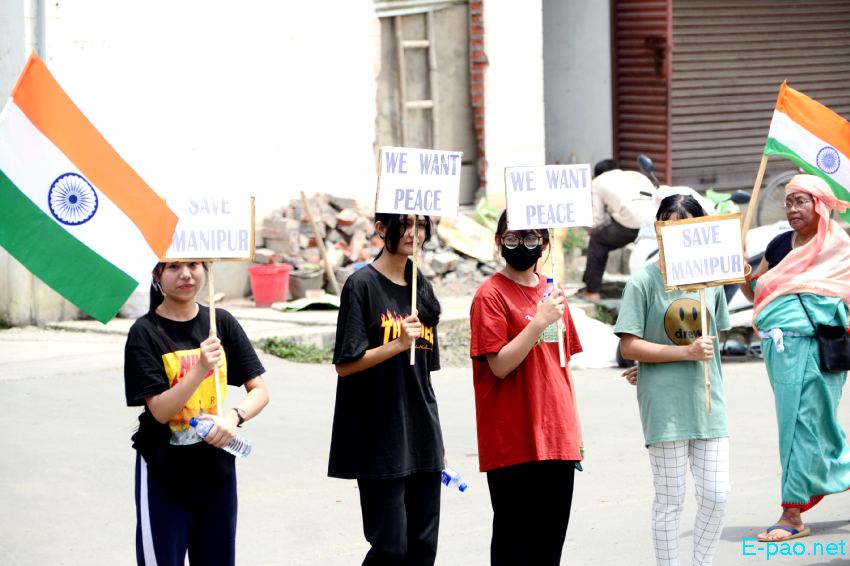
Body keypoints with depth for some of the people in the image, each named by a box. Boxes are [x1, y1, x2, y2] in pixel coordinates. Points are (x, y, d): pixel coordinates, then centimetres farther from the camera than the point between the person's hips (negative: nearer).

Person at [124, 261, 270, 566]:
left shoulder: (221, 322, 2)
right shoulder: (145, 332, -10)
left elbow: (259, 390, 1)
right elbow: (160, 410, -17)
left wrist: (234, 416, -20)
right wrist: (200, 368, -29)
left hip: (217, 469, 4)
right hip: (164, 474, -4)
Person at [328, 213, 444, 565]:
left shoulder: (422, 289, 13)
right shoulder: (363, 284, -7)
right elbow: (345, 364, -10)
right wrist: (398, 344, -22)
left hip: (422, 441, 6)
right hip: (380, 440, -6)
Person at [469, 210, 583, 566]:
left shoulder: (552, 293, 13)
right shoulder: (491, 295, -7)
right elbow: (500, 366, -14)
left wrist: (576, 431, 17)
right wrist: (539, 321, -22)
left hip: (557, 439, 6)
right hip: (513, 442, -6)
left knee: (552, 536, 8)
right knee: (514, 537, -1)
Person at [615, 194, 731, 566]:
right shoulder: (644, 281, -7)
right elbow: (629, 346, -10)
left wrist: (657, 362, 6)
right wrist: (686, 352, -18)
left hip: (707, 399, 4)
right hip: (665, 405, -4)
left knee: (716, 495, 4)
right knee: (670, 500, 2)